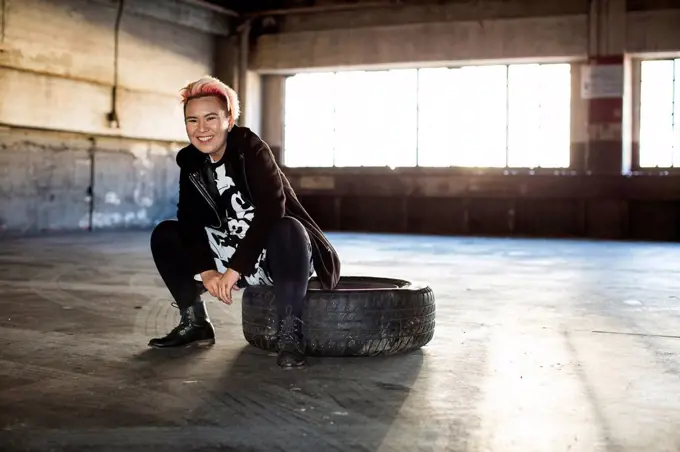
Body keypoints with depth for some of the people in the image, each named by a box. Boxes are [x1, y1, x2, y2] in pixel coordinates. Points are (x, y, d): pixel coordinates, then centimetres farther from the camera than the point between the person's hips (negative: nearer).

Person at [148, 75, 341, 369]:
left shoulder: (251, 149, -18)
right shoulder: (190, 161, 0)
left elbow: (271, 209, -31)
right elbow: (189, 220, -5)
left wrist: (235, 269, -34)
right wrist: (204, 270, -21)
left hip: (276, 255, -6)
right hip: (233, 254, 6)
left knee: (287, 229, -38)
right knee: (164, 234, -3)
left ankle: (290, 333, -29)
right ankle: (194, 322, 7)